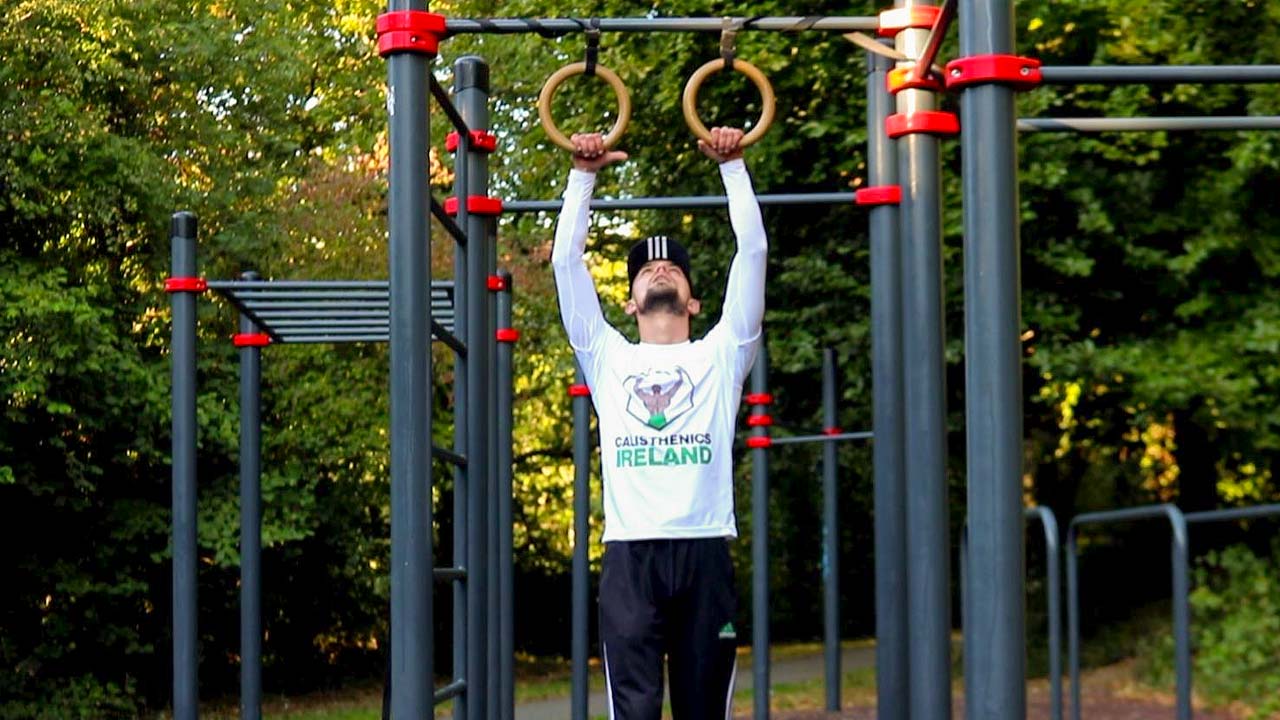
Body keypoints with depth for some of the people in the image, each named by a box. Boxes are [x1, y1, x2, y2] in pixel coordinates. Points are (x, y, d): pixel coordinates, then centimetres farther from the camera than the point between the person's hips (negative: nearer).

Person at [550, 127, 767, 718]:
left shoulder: (719, 355, 16)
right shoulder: (607, 357, 18)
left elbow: (753, 250, 11)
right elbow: (566, 260, 15)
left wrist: (732, 165, 11)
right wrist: (584, 174, 15)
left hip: (704, 552, 0)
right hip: (630, 555, 0)